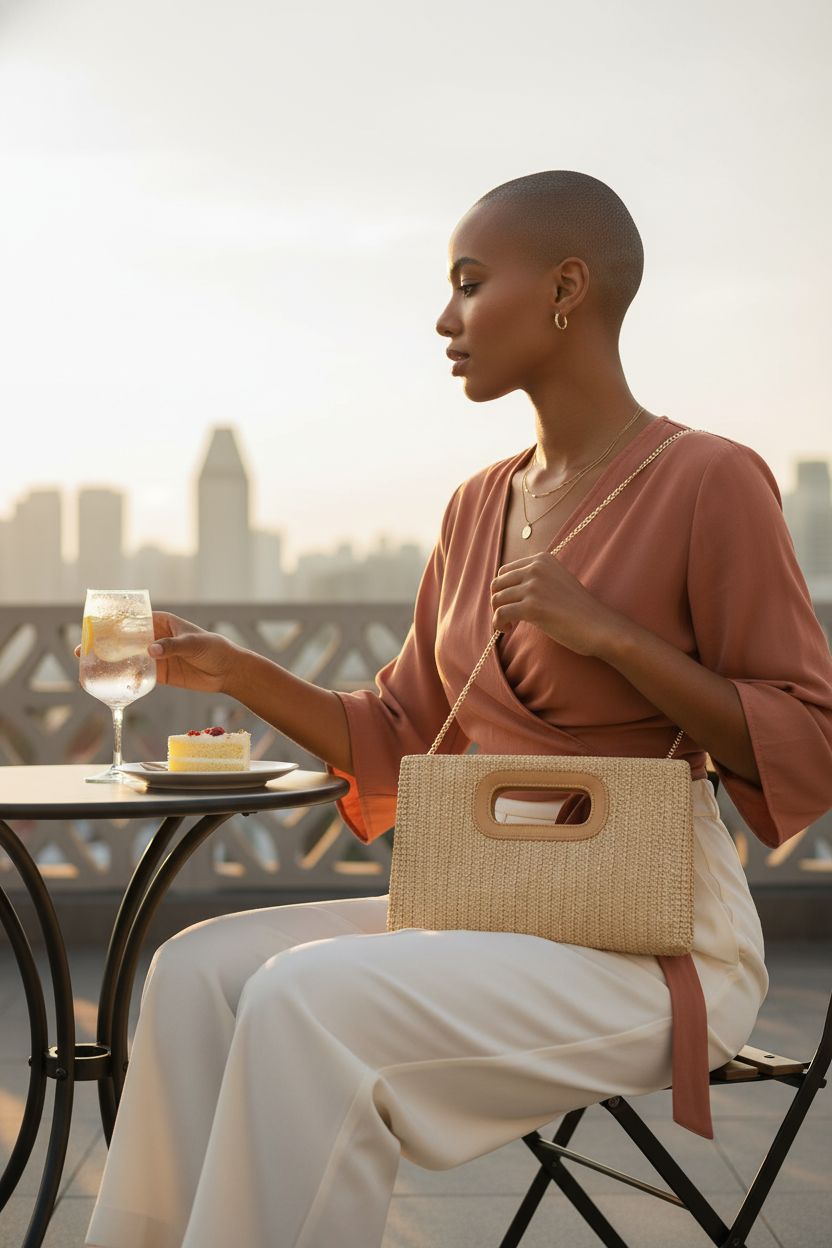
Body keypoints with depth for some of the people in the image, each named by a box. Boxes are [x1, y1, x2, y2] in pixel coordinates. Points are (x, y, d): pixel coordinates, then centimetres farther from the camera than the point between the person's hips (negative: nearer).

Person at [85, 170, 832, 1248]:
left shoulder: (710, 482, -10)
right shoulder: (479, 505, 12)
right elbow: (397, 743, 16)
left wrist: (609, 633, -20)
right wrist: (232, 671, 5)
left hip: (655, 939, -7)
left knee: (309, 998, -26)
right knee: (201, 968, -10)